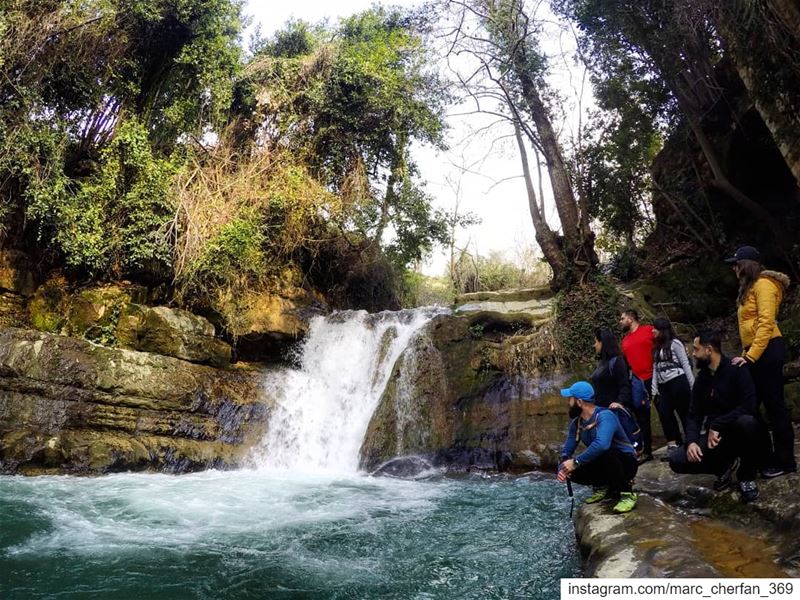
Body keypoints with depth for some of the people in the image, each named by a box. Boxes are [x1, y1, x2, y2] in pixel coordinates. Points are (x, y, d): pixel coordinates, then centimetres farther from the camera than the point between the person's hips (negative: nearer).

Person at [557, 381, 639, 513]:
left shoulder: (604, 416, -27)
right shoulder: (576, 423, -2)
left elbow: (602, 444, -45)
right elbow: (567, 450, 1)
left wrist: (576, 462, -39)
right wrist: (562, 468, -21)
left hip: (626, 464, -7)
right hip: (604, 465, 7)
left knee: (604, 453, -38)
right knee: (572, 470, -16)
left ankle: (627, 494, -17)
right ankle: (602, 486, 10)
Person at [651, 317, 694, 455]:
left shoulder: (674, 343, -3)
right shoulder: (657, 347, 18)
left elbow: (685, 364, -5)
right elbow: (655, 369, 14)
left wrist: (692, 385, -9)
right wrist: (654, 390, 9)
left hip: (678, 382, -7)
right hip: (663, 386, 7)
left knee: (685, 414, -2)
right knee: (665, 415, -1)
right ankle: (673, 445, 3)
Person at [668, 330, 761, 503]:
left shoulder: (736, 369, -13)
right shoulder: (701, 379, 5)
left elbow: (749, 405, -26)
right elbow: (694, 415, 2)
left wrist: (716, 425, -26)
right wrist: (691, 441, -16)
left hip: (738, 433, -4)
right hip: (714, 435, 5)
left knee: (747, 422, -40)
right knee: (677, 461, -16)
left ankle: (747, 477, -13)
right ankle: (725, 464, 11)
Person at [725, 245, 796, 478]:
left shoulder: (763, 284, -10)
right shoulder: (750, 288, 18)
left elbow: (766, 322, -18)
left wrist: (751, 356, -21)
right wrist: (746, 353, 12)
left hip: (768, 351, -10)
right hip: (756, 352, 10)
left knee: (774, 405, -2)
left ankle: (785, 461, 9)